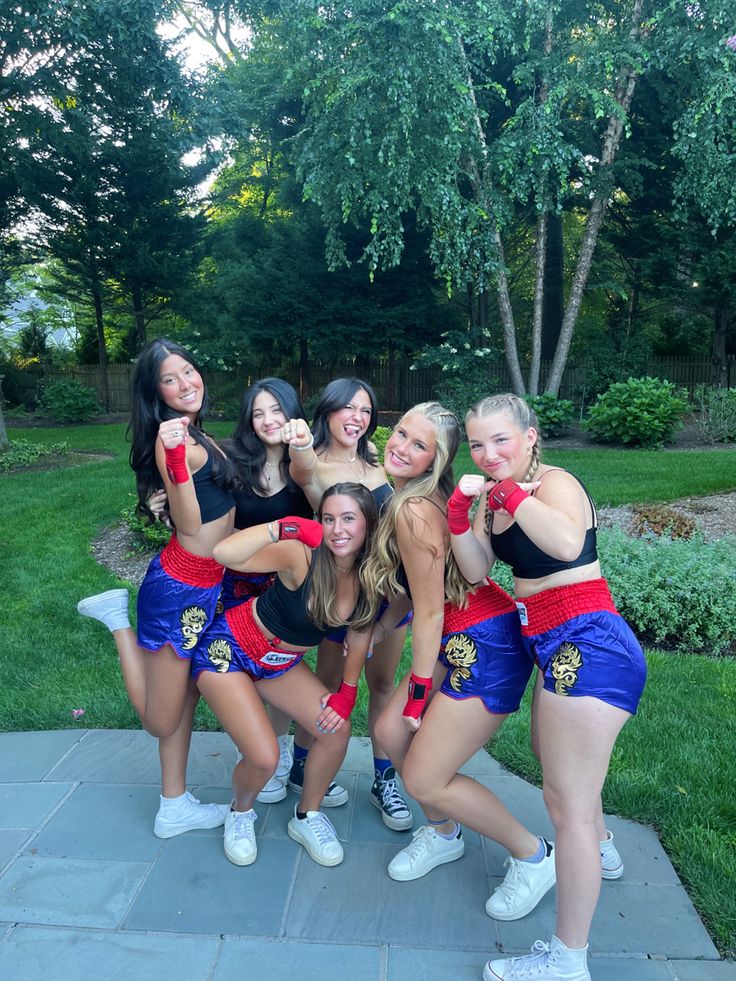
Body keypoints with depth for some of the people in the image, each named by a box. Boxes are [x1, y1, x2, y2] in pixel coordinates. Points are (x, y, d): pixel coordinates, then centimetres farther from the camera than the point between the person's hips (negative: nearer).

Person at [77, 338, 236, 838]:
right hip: (180, 588, -9)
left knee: (186, 700, 19)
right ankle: (119, 618, 18)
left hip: (209, 582, 9)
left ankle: (176, 809, 34)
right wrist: (176, 458, -38)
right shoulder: (172, 440, -20)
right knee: (161, 719, 6)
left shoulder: (195, 435, 8)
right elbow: (190, 526, -25)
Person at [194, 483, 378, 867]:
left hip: (282, 662, 6)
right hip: (228, 649, -5)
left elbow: (360, 628, 2)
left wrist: (348, 691, -3)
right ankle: (240, 813, 22)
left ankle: (306, 816, 20)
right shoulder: (301, 556, -31)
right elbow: (224, 554, -44)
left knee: (337, 730, -9)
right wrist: (283, 527, -52)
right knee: (263, 757, -15)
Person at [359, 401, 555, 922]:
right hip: (462, 641, 9)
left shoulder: (414, 511, -22)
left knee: (425, 780, 0)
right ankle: (444, 835, 35)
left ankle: (534, 857, 21)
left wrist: (419, 692, -6)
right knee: (392, 729, 12)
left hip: (488, 648, -9)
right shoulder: (414, 496, 6)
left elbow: (430, 613, -16)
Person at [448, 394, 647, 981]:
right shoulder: (495, 495, 9)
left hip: (589, 645, -10)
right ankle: (600, 848, 58)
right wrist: (460, 511, -14)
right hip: (559, 646, 10)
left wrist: (513, 494, -27)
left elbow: (566, 543, -38)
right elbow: (476, 571, -2)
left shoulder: (555, 482, -16)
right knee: (553, 755, 30)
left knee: (566, 798, -4)